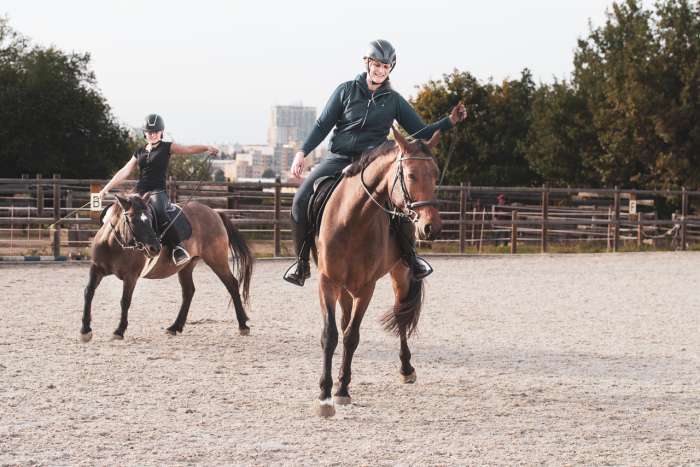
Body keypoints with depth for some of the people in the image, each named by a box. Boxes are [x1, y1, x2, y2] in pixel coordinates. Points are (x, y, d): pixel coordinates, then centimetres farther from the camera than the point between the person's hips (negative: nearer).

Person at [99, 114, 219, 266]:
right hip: (140, 194, 6)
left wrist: (207, 148, -15)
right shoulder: (139, 153, 19)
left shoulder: (167, 148, 8)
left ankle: (178, 247, -31)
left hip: (157, 192, -6)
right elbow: (124, 173, 19)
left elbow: (189, 149, 0)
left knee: (159, 214, -36)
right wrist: (107, 188, 13)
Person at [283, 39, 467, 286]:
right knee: (301, 199, -20)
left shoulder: (393, 100, 7)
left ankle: (411, 256, -7)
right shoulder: (346, 91, 4)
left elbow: (420, 133, 9)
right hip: (339, 159, 0)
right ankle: (302, 261, -4)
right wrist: (302, 152, -7)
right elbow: (323, 125, 5)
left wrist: (449, 121, -5)